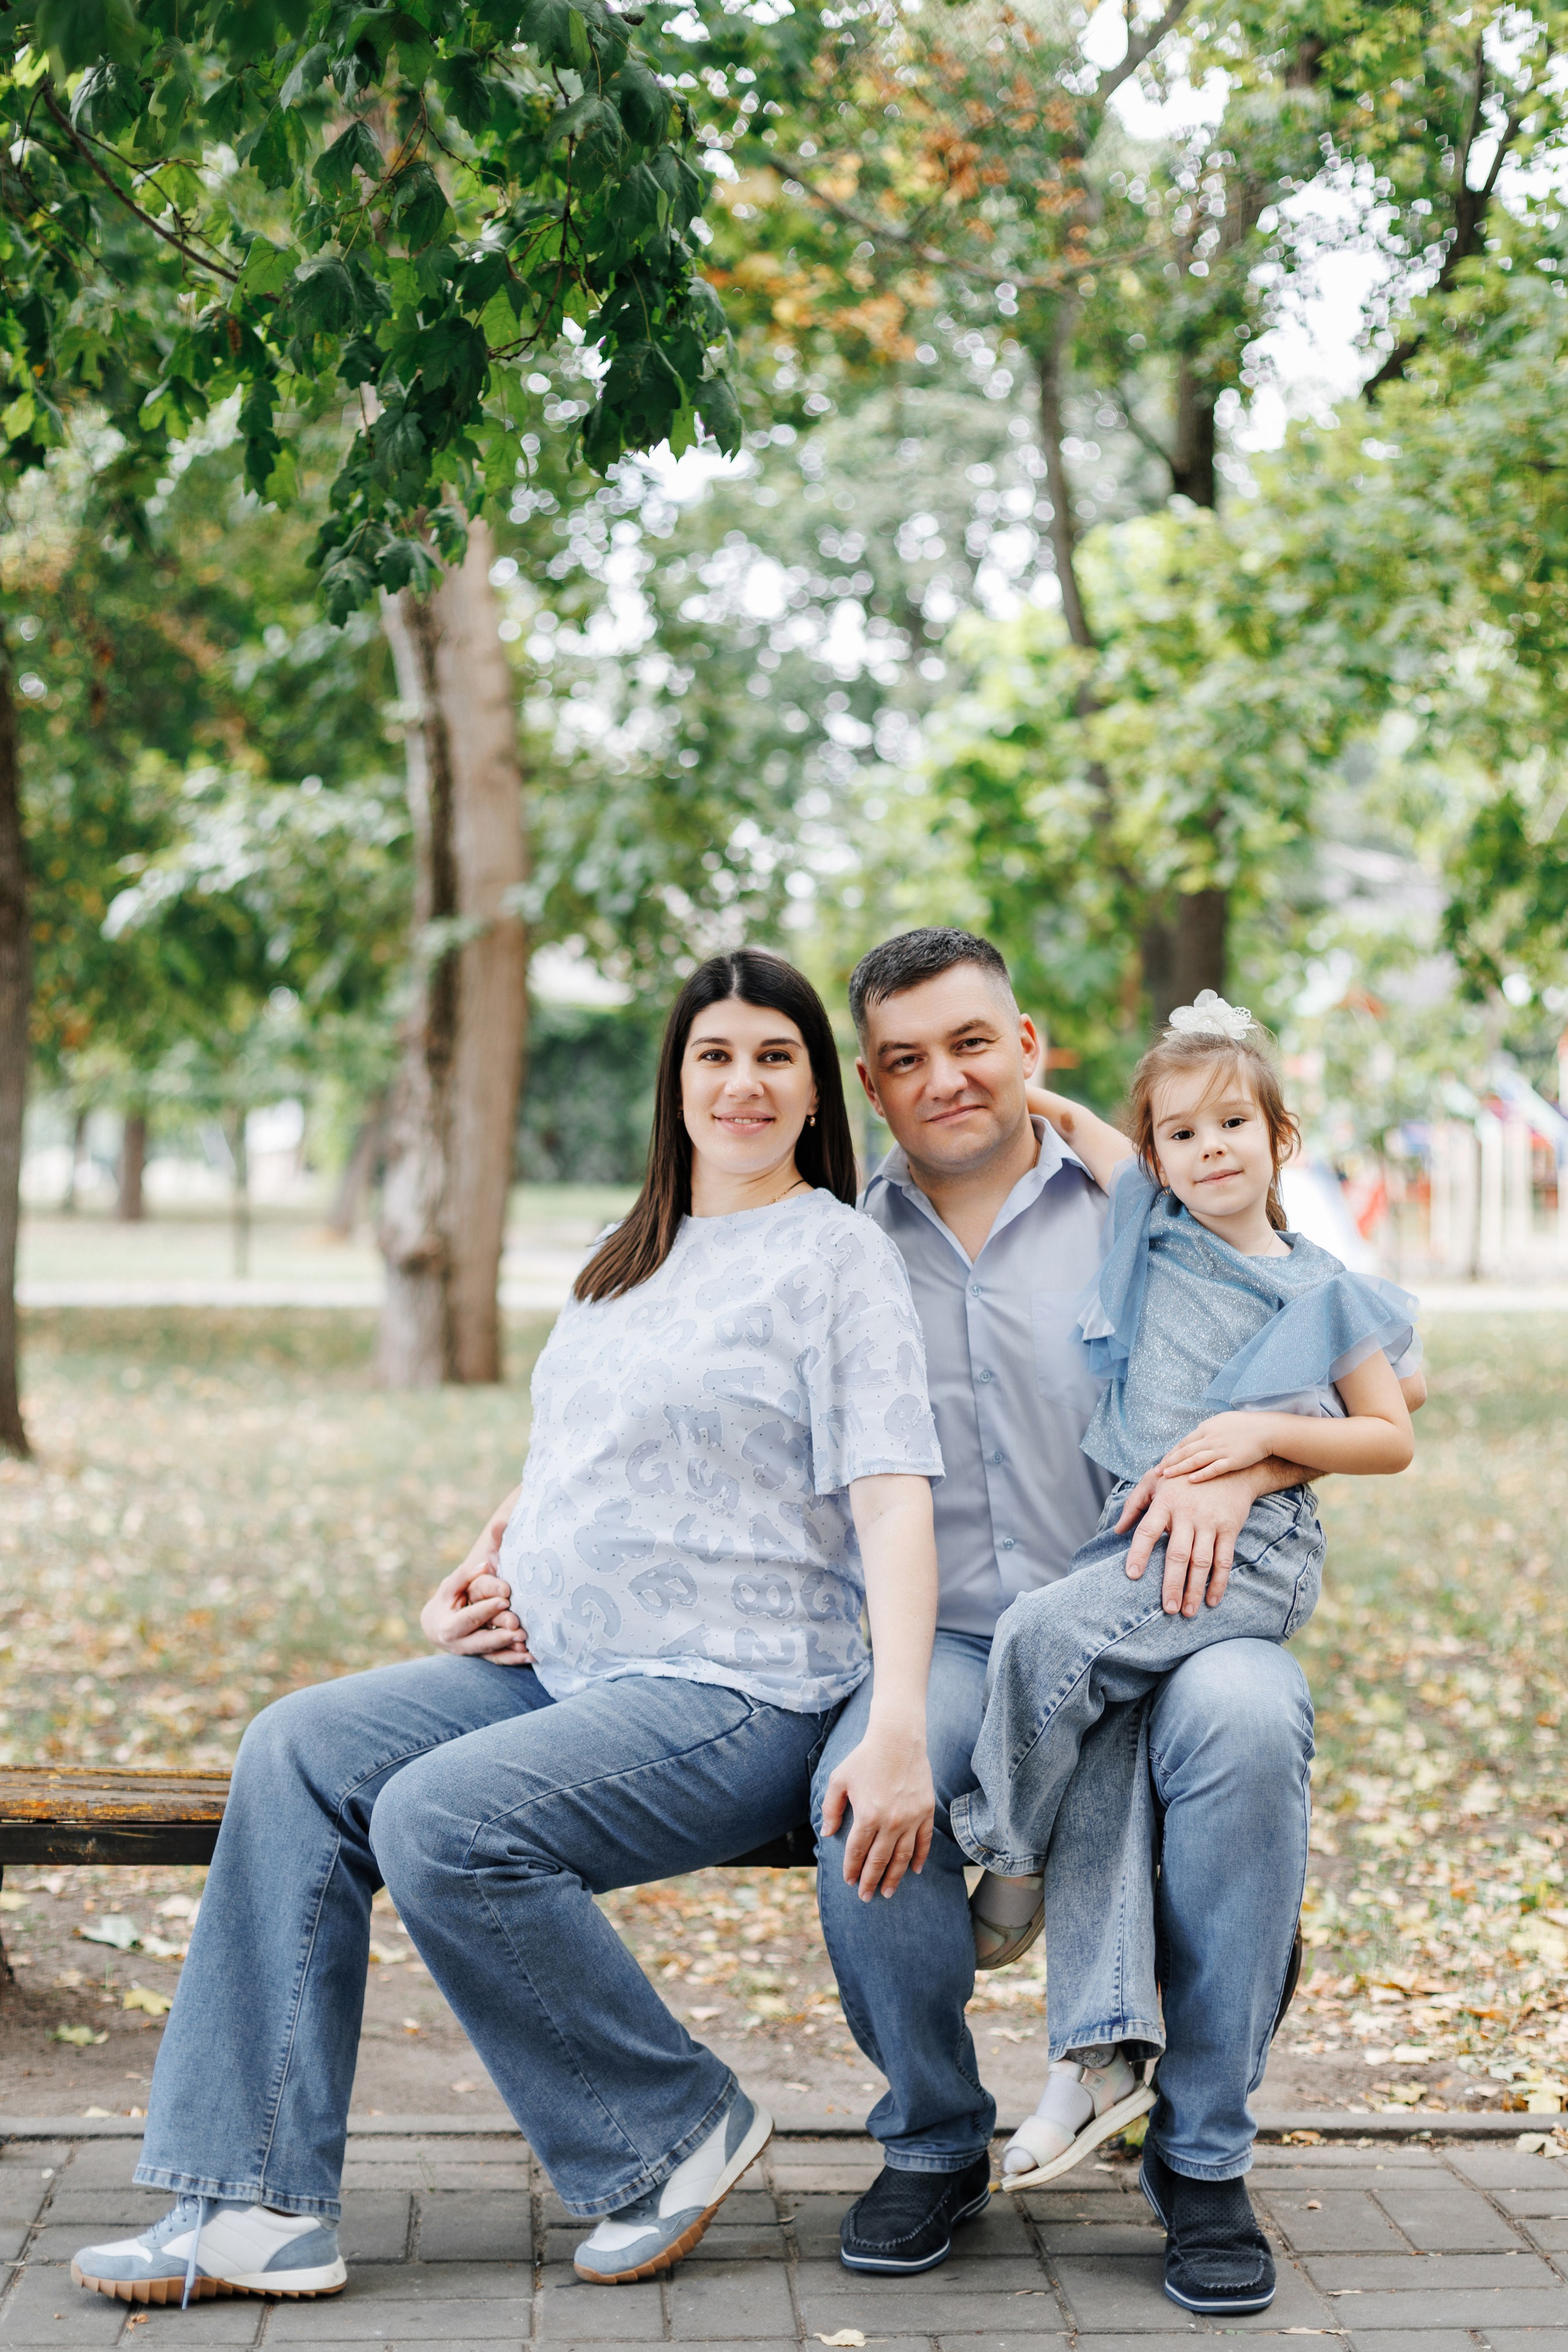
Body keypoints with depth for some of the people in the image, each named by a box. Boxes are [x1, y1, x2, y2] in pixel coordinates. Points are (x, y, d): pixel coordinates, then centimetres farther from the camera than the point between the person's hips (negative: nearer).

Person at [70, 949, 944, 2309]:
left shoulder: (840, 1255, -5)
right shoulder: (632, 1259, 19)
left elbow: (895, 1497, -16)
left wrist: (899, 1732, -28)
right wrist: (482, 1568, 8)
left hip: (738, 1690, -8)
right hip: (556, 1666, 8)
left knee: (440, 1818, -29)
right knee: (297, 1753, -13)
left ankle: (677, 2134, -7)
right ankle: (258, 2207, -14)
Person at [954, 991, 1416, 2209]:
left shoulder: (1324, 1295, 5)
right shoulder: (1149, 1231, 14)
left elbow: (1391, 1439, 7)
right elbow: (1066, 1117, 28)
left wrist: (1268, 1431, -6)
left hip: (1255, 1552, -4)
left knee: (1047, 1634, -26)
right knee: (1101, 1760, -13)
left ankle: (1007, 1868, -5)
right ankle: (1101, 2051, -17)